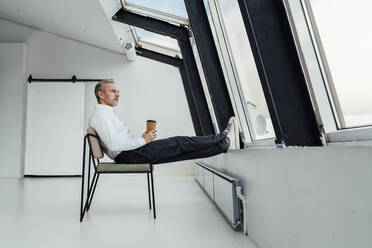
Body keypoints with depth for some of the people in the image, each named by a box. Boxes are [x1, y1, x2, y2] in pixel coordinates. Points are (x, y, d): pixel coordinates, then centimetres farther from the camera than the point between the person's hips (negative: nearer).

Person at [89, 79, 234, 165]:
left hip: (129, 155, 10)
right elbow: (114, 144, -25)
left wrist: (143, 139, 9)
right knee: (179, 144, -7)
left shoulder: (104, 114, 21)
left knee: (179, 144, 5)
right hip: (129, 156, -10)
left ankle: (221, 144, 8)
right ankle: (221, 142, 3)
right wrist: (143, 140, -14)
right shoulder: (101, 115, -13)